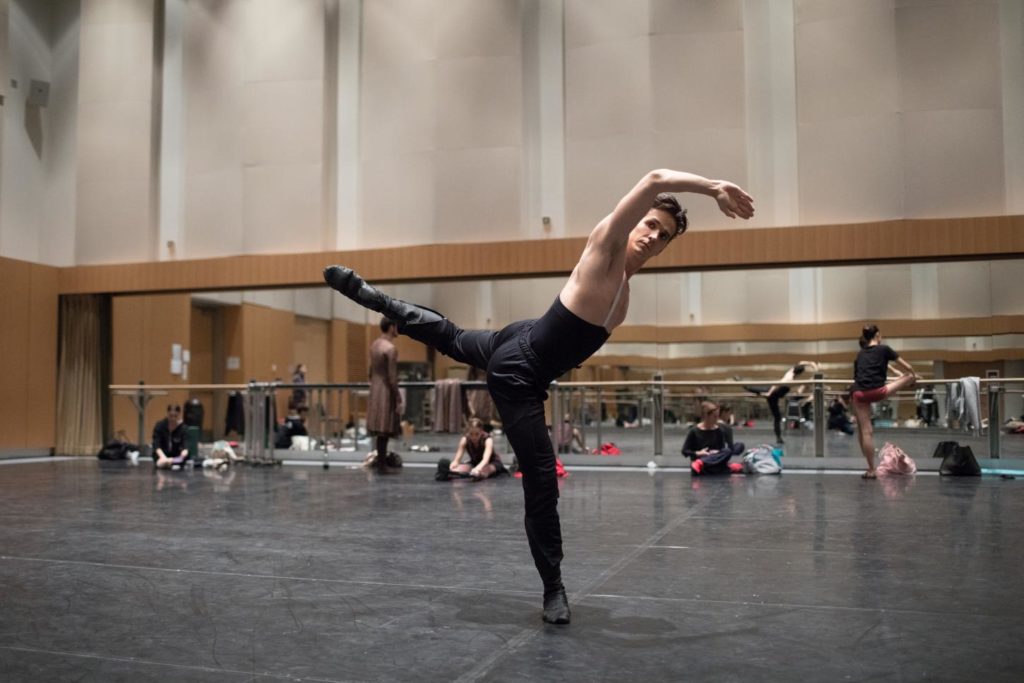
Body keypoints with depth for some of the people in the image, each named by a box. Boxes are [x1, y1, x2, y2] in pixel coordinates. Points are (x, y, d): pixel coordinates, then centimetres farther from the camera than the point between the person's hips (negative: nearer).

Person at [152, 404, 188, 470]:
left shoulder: (183, 428, -13)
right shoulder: (159, 426, -12)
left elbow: (185, 446, -21)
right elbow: (156, 445, -19)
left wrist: (183, 454, -45)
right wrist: (163, 458, -37)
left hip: (176, 456, 1)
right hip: (162, 455, -1)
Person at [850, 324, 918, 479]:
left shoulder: (860, 354, 22)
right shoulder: (884, 349, 10)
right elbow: (907, 367, 18)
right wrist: (913, 376, 39)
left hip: (859, 394, 4)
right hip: (876, 392, -4)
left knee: (865, 431, 4)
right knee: (909, 377, 17)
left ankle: (871, 470, 5)